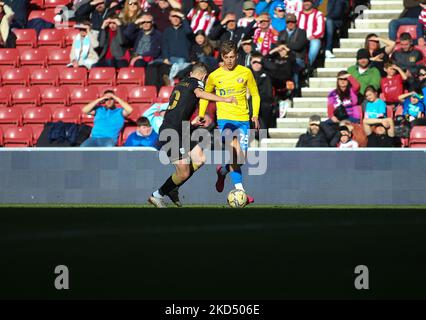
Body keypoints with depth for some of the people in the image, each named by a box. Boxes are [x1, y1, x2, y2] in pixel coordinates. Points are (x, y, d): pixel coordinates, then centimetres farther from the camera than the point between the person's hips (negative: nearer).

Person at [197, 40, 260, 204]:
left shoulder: (246, 72, 3)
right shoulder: (214, 76, 2)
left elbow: (255, 95, 12)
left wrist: (255, 114, 2)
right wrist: (201, 115, 7)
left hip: (243, 119, 2)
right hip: (225, 118, -2)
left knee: (241, 158, 2)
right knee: (233, 152, -22)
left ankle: (222, 171, 34)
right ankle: (240, 190, -20)